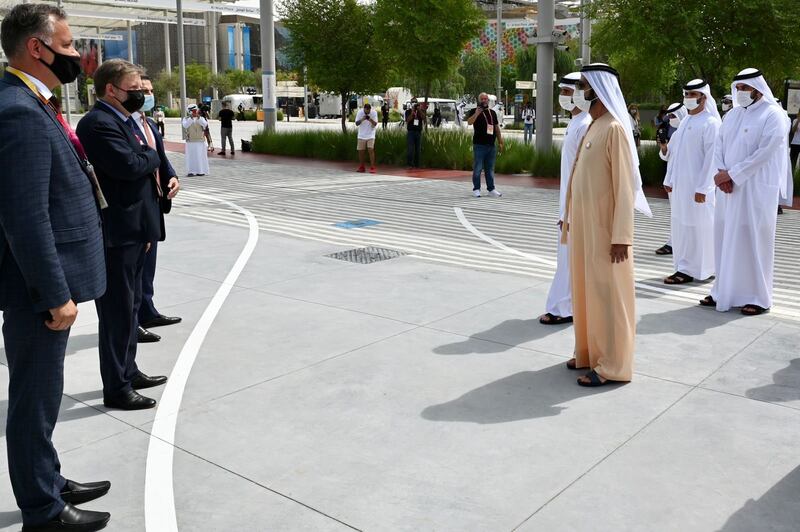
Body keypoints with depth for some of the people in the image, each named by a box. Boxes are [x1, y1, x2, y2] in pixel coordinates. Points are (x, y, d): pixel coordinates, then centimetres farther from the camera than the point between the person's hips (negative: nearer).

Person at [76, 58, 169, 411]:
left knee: (130, 306, 18)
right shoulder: (98, 123, -16)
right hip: (116, 235, -10)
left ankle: (128, 372, 32)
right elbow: (129, 164, -26)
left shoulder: (124, 119, 15)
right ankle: (116, 389, 8)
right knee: (118, 310, -2)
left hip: (133, 230, 10)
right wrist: (151, 156, -7)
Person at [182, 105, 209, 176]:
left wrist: (198, 117, -22)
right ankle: (191, 171, -2)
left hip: (200, 141, 1)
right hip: (190, 141, -1)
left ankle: (201, 171, 8)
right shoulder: (186, 118, 6)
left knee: (200, 156, 2)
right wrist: (191, 118, -22)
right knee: (191, 156, -3)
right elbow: (185, 125, -14)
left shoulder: (201, 118, 9)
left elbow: (205, 124, -11)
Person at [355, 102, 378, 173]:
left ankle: (372, 168, -11)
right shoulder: (360, 112, -7)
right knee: (360, 151, 5)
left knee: (371, 150, -13)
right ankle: (361, 167, 19)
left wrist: (370, 120, -29)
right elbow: (357, 123, -9)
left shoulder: (374, 112, -9)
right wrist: (362, 120, -27)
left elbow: (375, 124, -11)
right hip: (361, 135, 2)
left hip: (370, 135, -2)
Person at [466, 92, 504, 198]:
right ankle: (476, 189, 6)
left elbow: (497, 128, 20)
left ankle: (491, 189, 17)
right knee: (477, 168, -2)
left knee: (490, 169, 11)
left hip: (491, 145, 5)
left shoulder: (492, 112, 16)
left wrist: (500, 142, 17)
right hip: (479, 145, -5)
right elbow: (469, 122, -18)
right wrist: (476, 114, -32)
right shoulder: (474, 111, 0)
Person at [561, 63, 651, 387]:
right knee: (585, 288, 15)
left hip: (605, 227, -9)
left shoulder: (614, 129, -15)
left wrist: (621, 236, -21)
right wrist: (571, 219, 17)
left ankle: (612, 365, 10)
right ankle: (590, 352, 28)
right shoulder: (592, 127, 11)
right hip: (584, 224, 9)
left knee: (607, 293, 0)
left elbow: (624, 187, -18)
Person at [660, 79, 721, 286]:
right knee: (680, 225, 10)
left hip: (696, 186, -8)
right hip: (679, 184, 8)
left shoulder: (710, 123, -10)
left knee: (695, 226, -3)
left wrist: (702, 188, -18)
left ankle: (689, 270, 2)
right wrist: (669, 180, 14)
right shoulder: (685, 121, 14)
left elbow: (711, 158, -15)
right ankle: (683, 267, 19)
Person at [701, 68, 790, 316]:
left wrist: (730, 174, -16)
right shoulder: (732, 114, 13)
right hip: (729, 187, 6)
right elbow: (719, 146, 10)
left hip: (757, 189, -6)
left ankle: (758, 297, 6)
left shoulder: (773, 115, -7)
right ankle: (724, 290, 17)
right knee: (726, 238, 7)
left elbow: (764, 153, -15)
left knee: (754, 239, -3)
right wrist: (722, 174, -8)